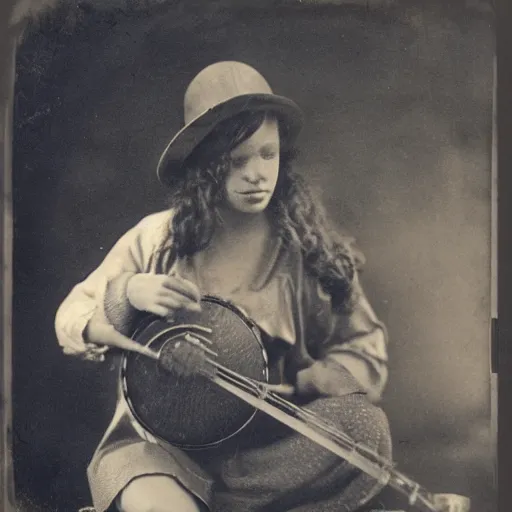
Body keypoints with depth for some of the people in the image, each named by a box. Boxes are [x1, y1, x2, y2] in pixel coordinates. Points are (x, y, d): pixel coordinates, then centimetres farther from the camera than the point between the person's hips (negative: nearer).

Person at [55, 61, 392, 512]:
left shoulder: (307, 246, -1)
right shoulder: (156, 239, 0)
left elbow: (365, 354, 4)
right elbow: (70, 327, 6)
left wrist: (293, 384, -15)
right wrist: (127, 294, -15)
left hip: (271, 439, 3)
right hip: (162, 439, -3)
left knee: (365, 425, -27)